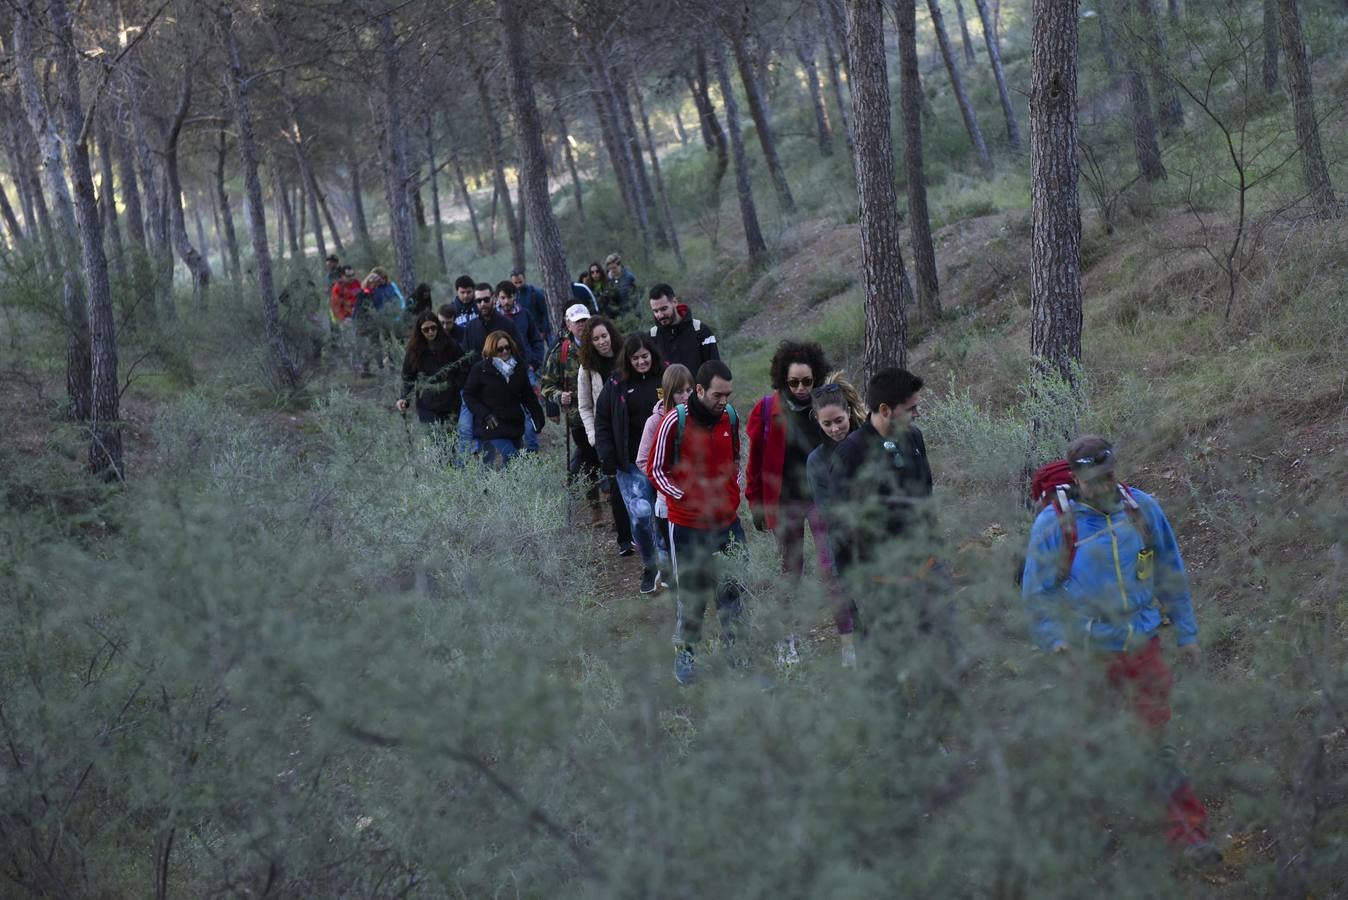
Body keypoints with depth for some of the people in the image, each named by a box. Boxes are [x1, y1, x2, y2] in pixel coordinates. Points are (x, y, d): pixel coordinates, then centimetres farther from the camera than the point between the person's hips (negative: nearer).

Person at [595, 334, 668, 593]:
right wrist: (607, 458, -3)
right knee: (640, 514, -12)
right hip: (631, 464, 0)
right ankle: (649, 566, 10)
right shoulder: (616, 384, 2)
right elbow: (602, 422, 7)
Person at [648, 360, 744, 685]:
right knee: (692, 594, 4)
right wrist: (687, 497, -17)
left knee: (734, 589, 6)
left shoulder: (730, 417, 2)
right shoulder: (674, 422, -14)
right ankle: (684, 653, 20)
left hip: (728, 521, 4)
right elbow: (656, 471, -8)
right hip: (688, 524, -4)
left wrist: (735, 492, 4)